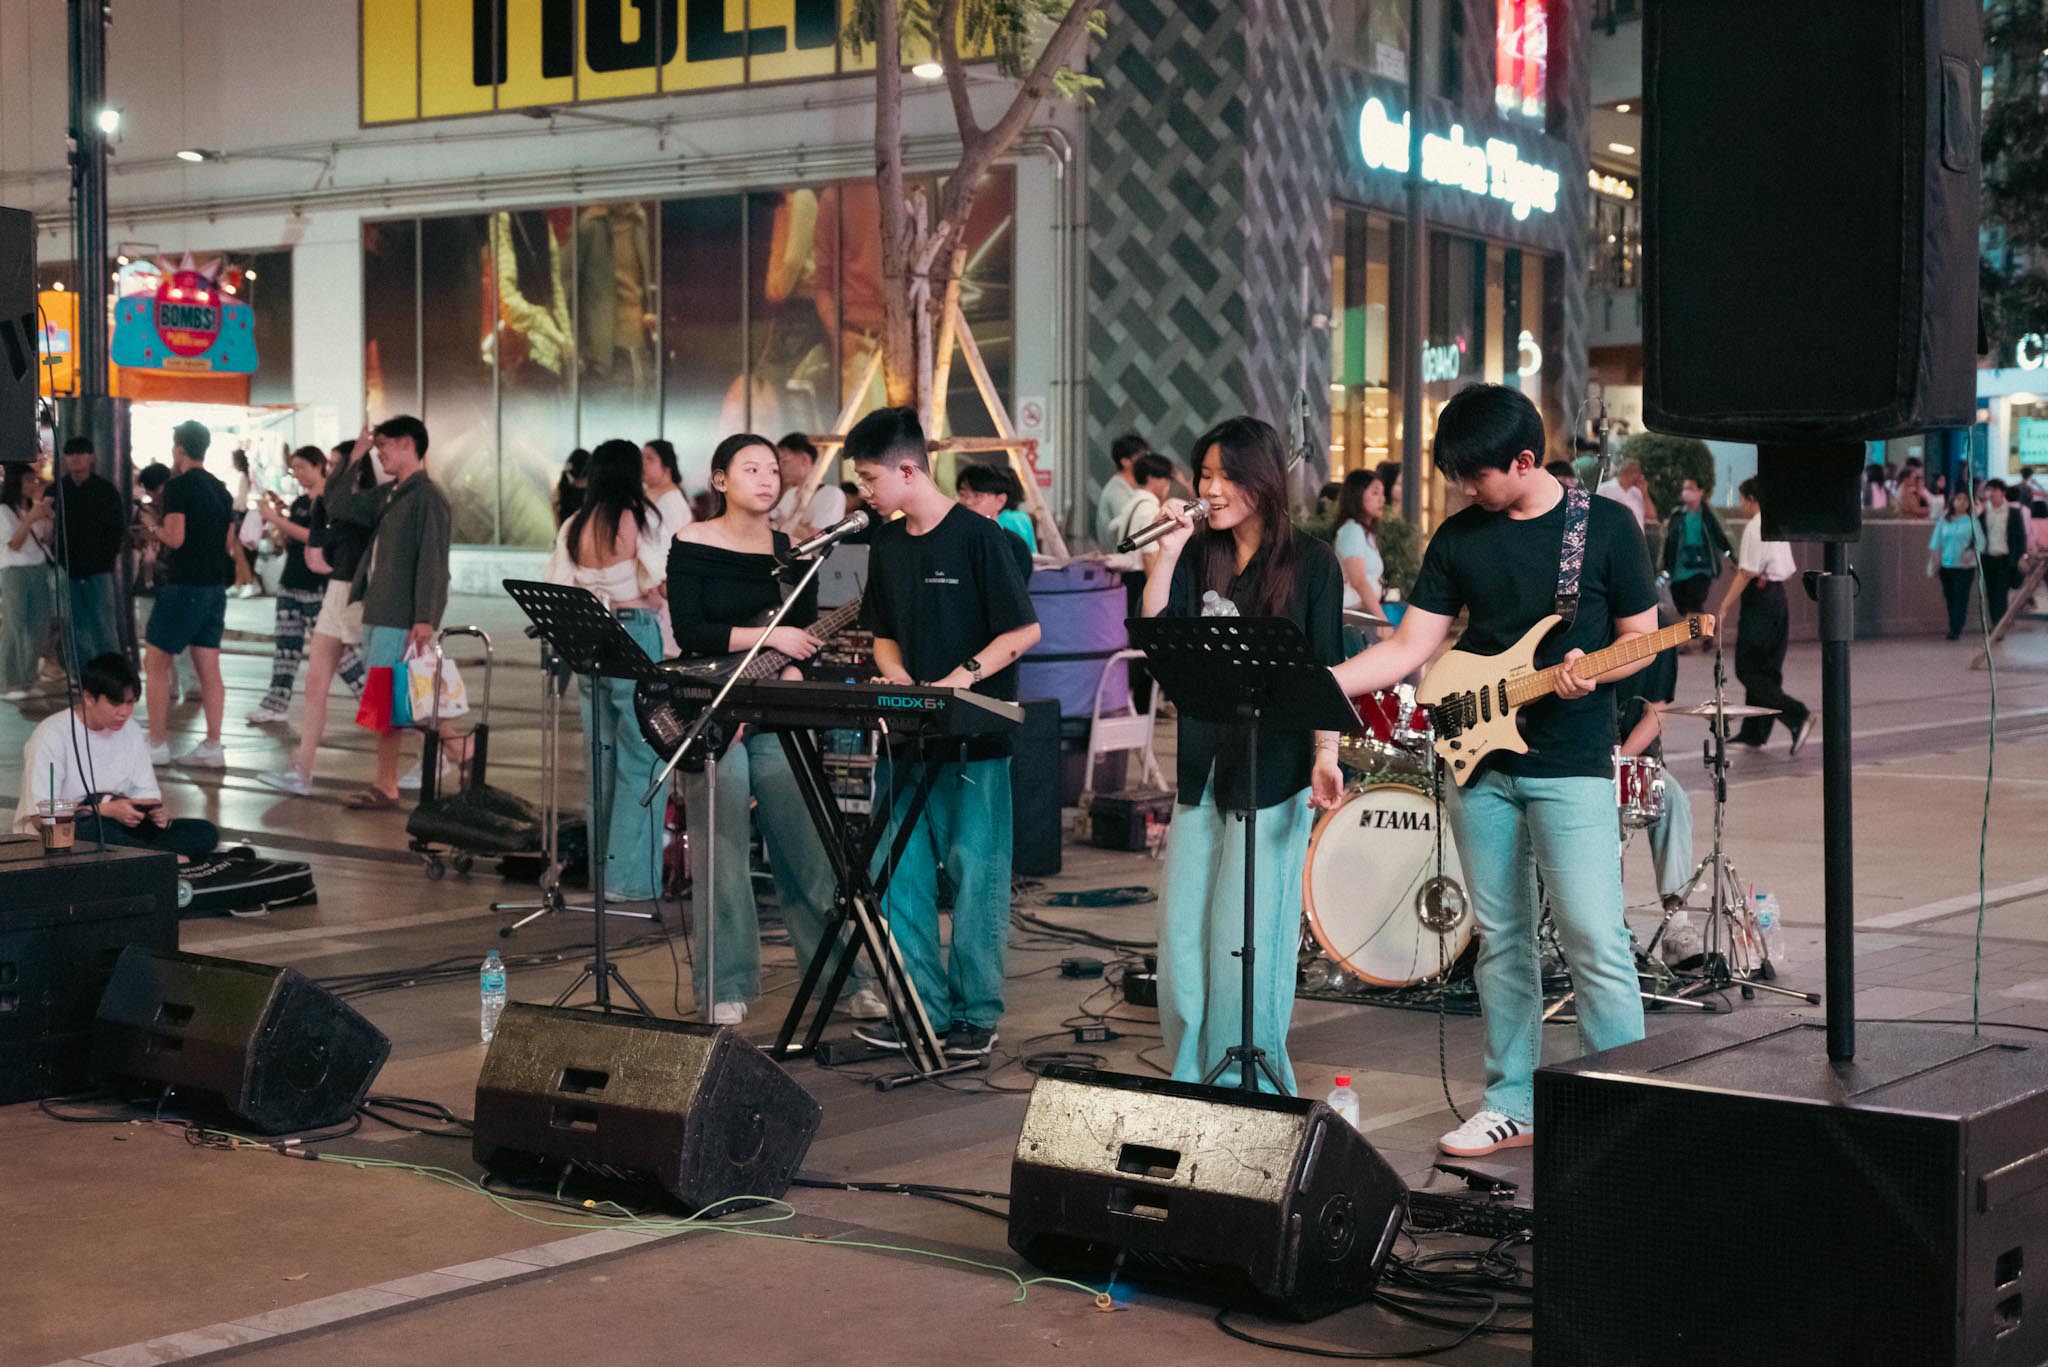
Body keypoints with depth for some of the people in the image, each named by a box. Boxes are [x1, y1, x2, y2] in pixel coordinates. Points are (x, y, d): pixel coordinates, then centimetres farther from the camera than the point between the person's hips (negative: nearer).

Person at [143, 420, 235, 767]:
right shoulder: (222, 490, 13)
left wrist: (155, 527, 2)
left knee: (157, 661, 1)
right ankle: (212, 747, 4)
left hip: (184, 585, -7)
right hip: (215, 586, 7)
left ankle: (157, 745, 0)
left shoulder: (178, 486, -10)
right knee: (208, 668, 6)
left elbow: (175, 538, -17)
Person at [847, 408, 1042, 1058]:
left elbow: (1024, 630, -10)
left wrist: (957, 680, -18)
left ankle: (977, 1011, 8)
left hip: (974, 736, -6)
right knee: (902, 873, 5)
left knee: (974, 874, -1)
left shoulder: (977, 536, -9)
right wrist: (898, 679, 0)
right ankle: (922, 1005, 13)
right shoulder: (887, 545, 11)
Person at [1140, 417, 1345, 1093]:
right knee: (1181, 930, 5)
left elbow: (1326, 671, -4)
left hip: (1274, 766, -5)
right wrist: (1167, 553, -7)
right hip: (1202, 764, 5)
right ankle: (1192, 1080, 17)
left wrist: (1325, 754, -14)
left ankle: (1248, 1084, 8)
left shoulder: (1310, 563, -1)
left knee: (1247, 931, -3)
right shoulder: (1199, 555, 11)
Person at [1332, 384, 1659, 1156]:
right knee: (1501, 940, 10)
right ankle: (1513, 1103, 19)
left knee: (1595, 940, -10)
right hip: (1479, 763, 4)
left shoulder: (1606, 525, -4)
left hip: (1571, 765, -4)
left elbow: (1641, 640, 1)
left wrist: (1588, 673, -20)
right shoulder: (1459, 537, 6)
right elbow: (1411, 645, 5)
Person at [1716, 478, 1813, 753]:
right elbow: (1790, 570, 19)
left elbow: (1747, 573, -17)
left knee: (1748, 670, -7)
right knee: (1767, 669, 10)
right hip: (1779, 594, 10)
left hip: (1759, 597, -10)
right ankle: (1754, 734, 14)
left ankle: (1797, 716, -18)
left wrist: (1725, 607, -16)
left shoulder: (1755, 527, -12)